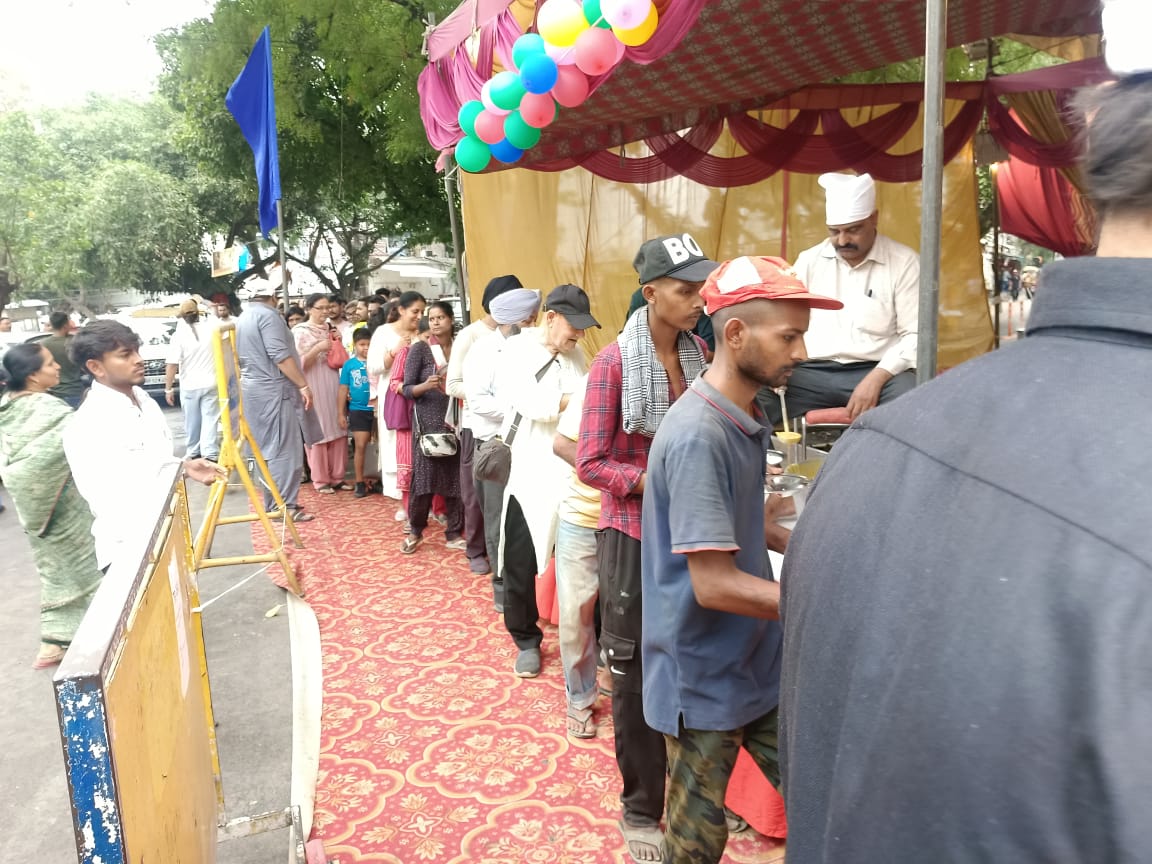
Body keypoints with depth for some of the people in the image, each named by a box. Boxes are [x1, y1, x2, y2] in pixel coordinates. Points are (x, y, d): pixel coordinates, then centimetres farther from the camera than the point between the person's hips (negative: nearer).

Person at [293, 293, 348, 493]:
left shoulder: (330, 328, 13)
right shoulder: (299, 331, -4)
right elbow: (298, 363, -10)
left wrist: (338, 343, 0)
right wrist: (318, 348, -19)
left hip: (333, 384, 5)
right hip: (313, 386, -5)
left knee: (338, 430, 5)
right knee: (318, 432, -2)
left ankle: (337, 476, 14)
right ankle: (320, 479, 6)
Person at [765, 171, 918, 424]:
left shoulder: (904, 262, 3)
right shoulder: (809, 260, 13)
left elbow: (915, 335, -2)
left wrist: (877, 377, -18)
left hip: (877, 371, -2)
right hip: (811, 372, 2)